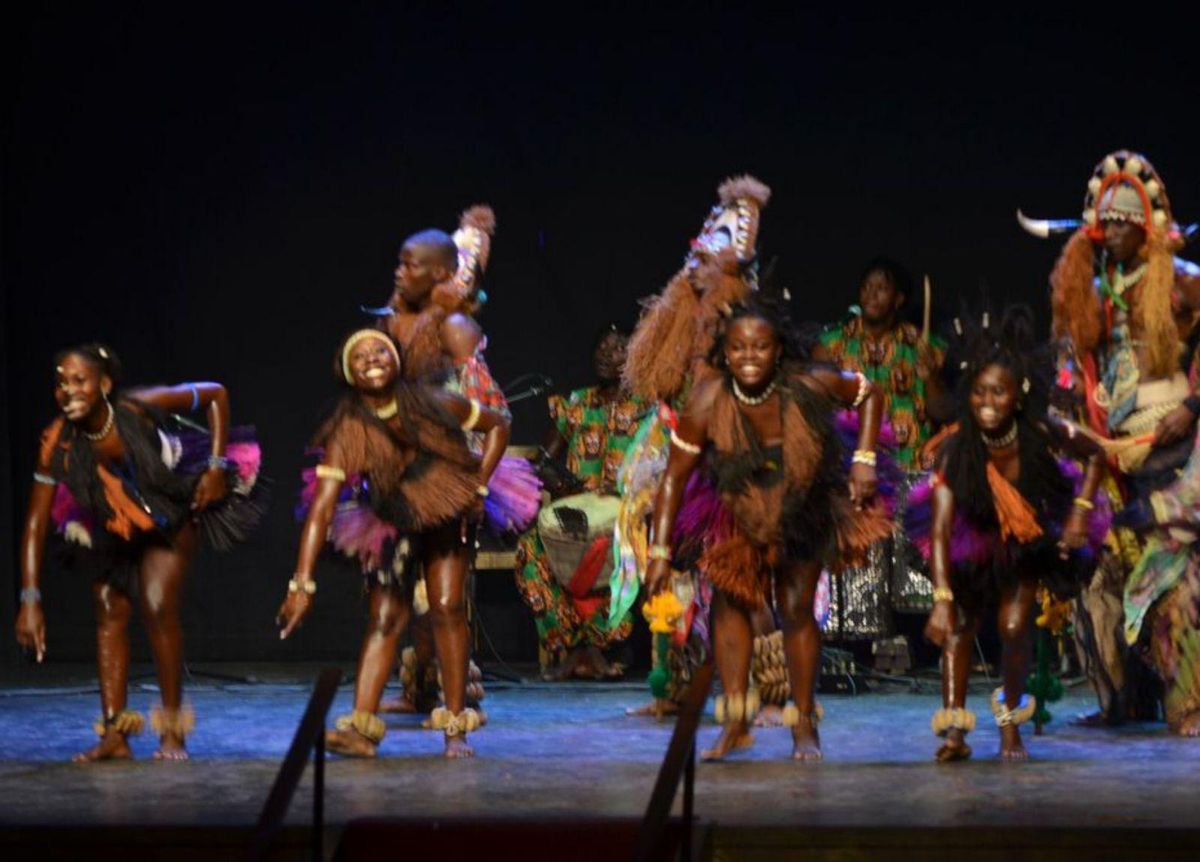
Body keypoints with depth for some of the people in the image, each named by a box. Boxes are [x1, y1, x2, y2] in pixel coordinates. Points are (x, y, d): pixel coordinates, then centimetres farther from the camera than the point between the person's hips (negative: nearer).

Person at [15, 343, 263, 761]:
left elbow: (216, 395, -18)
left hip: (172, 512, -3)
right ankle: (114, 734, 4)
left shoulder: (140, 408, -33)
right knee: (109, 614, -2)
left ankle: (173, 730, -2)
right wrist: (30, 599, -30)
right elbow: (36, 526, -23)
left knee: (158, 607, -15)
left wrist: (217, 467, -21)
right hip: (111, 524, 3)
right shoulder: (58, 443, -26)